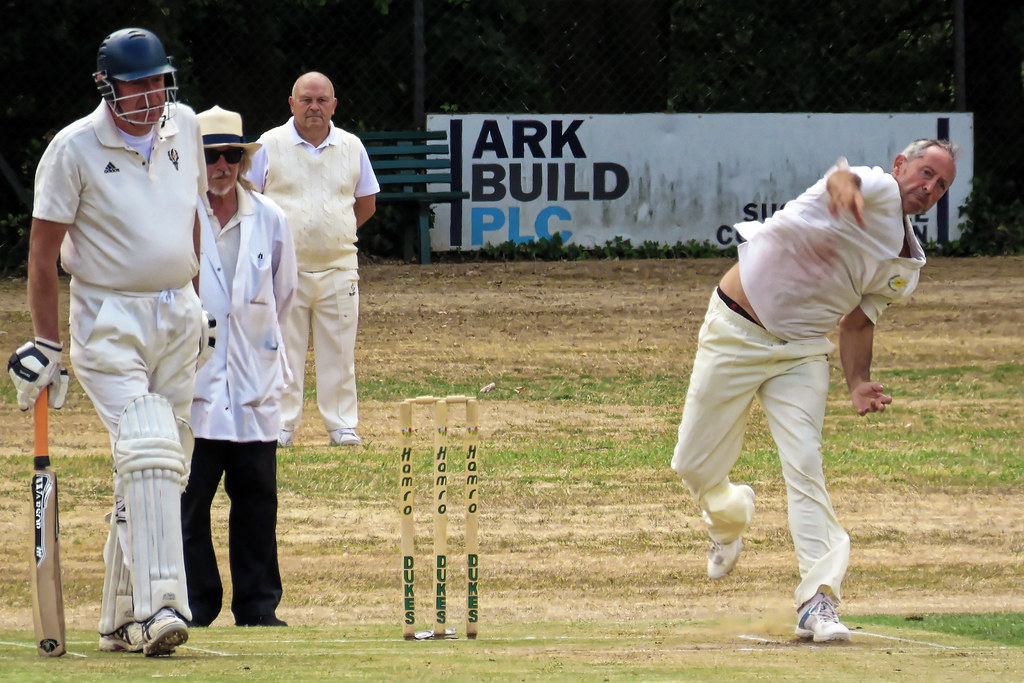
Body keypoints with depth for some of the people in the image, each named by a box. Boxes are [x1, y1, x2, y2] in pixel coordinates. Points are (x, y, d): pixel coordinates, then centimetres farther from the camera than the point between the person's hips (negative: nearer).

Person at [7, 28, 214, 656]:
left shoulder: (184, 127, 6)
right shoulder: (75, 148, -10)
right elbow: (43, 249, -7)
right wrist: (45, 344, -8)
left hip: (178, 319, 6)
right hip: (110, 323, -6)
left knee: (166, 468, 7)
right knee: (148, 452, -22)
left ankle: (121, 620, 16)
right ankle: (158, 606, -28)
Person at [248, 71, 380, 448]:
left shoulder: (351, 147, 8)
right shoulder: (269, 145, 0)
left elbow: (367, 203, 17)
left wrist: (334, 234, 9)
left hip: (338, 266, 2)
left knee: (339, 348, 3)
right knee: (284, 347, -1)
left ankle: (342, 424, 7)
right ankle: (282, 424, 4)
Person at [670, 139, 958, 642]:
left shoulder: (907, 267, 6)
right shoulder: (878, 192, -16)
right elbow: (843, 178, -41)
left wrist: (857, 383, -3)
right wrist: (844, 184, -68)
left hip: (801, 352, 4)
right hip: (736, 332, -4)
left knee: (804, 465, -15)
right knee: (694, 466, 3)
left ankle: (817, 602, -19)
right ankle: (728, 515, 38)